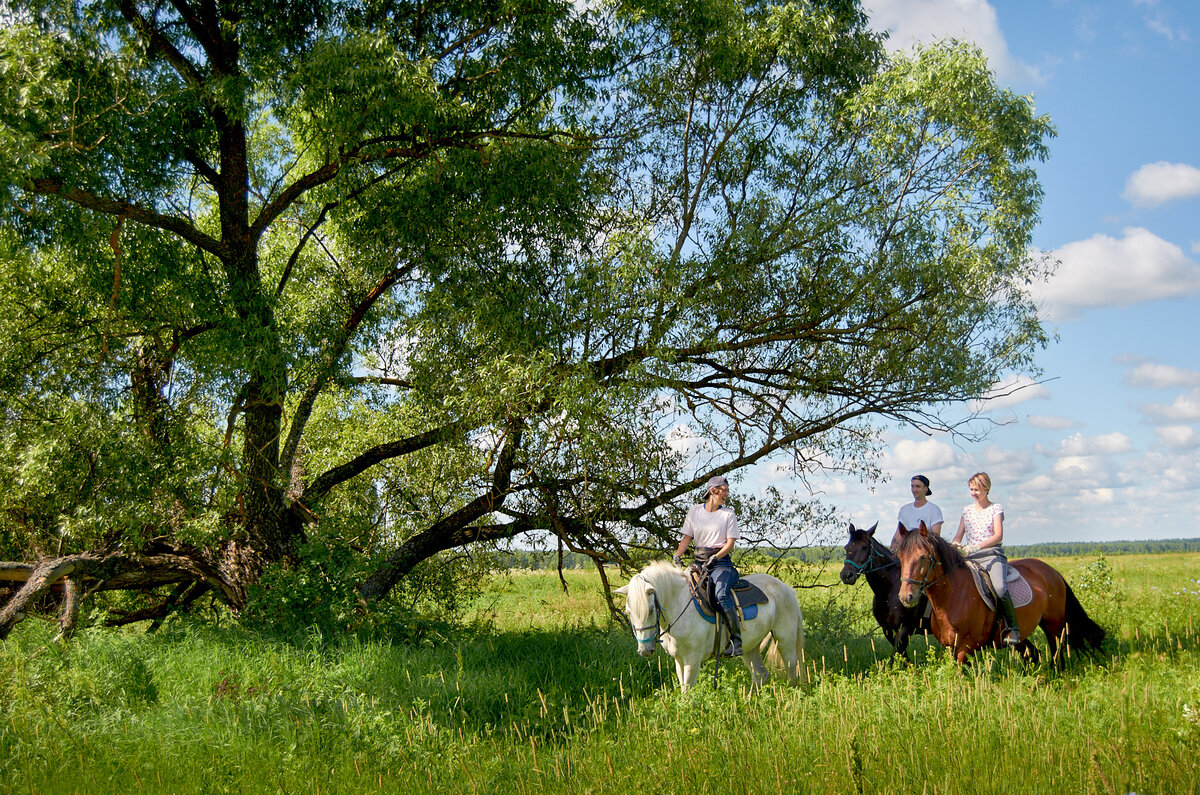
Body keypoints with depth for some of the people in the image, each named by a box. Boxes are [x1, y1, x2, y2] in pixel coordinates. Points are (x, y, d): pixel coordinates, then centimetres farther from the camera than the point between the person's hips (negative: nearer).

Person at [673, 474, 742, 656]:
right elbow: (687, 537, 11)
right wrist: (677, 556, -7)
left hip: (721, 562, -4)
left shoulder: (728, 514, 4)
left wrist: (715, 558, -19)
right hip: (699, 561, 4)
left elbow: (730, 544, -2)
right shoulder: (694, 511, 11)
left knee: (721, 594, -30)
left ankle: (736, 640, -25)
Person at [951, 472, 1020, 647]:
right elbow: (959, 535, 15)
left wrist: (976, 547, -22)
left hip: (992, 554, -4)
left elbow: (998, 535, -7)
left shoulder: (995, 508, 6)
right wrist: (955, 544, -11)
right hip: (970, 557, 4)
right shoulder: (967, 510, 18)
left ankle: (1012, 627, -17)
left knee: (1000, 589, -31)